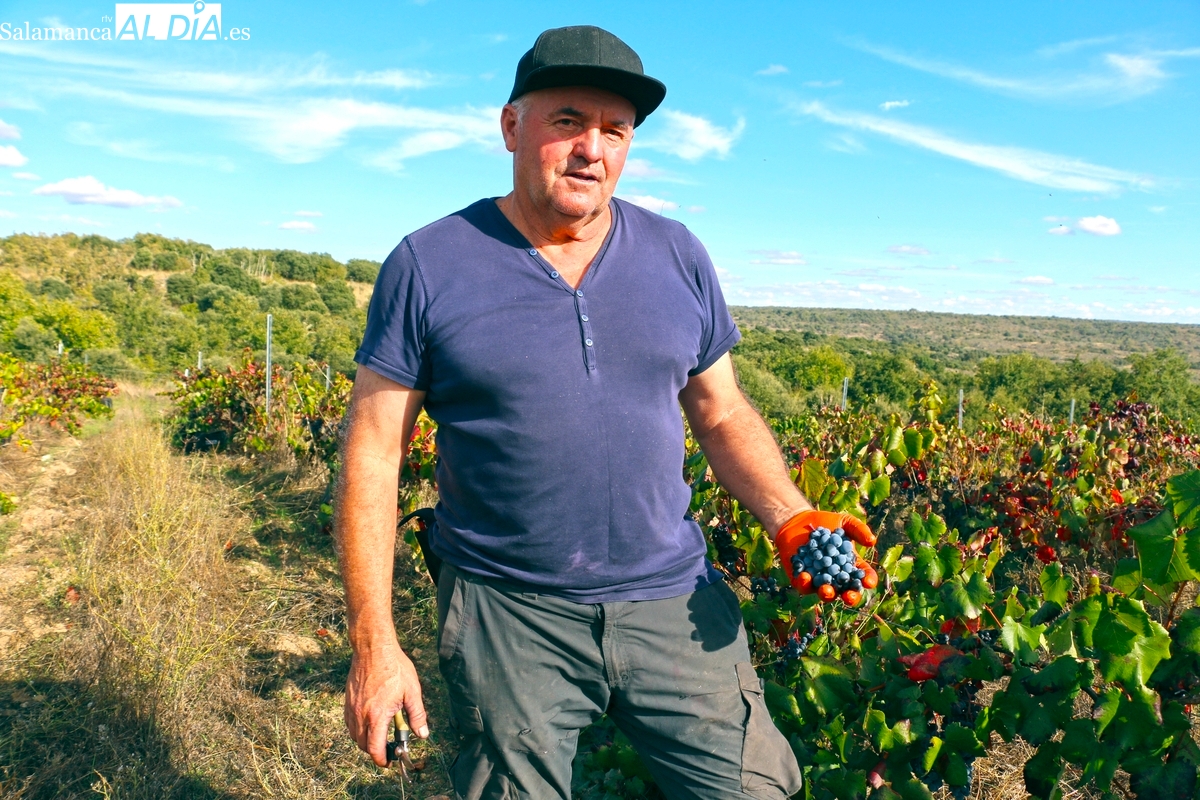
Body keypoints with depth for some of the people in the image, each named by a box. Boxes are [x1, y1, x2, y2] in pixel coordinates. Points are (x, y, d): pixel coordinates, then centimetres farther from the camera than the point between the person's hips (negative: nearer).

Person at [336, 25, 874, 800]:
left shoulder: (679, 255, 4)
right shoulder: (426, 267, -6)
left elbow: (724, 415, 10)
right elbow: (373, 455, -5)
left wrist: (793, 519, -7)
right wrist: (374, 643, -8)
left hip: (674, 603, 3)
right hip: (509, 618, -2)